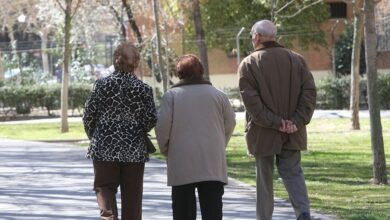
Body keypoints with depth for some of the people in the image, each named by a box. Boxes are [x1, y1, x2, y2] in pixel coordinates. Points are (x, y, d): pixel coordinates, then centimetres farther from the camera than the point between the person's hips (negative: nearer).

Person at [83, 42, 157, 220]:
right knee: (132, 193, 9)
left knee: (104, 186, 7)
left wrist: (93, 136, 14)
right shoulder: (144, 89, -4)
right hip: (134, 150, 1)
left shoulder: (102, 84, -5)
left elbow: (89, 115, -3)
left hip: (104, 146, -1)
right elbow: (151, 120, -4)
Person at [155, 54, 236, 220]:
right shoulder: (218, 95, 6)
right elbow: (230, 123, 9)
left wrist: (165, 149, 10)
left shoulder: (171, 95, -1)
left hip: (182, 163, -1)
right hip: (213, 162, 1)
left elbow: (162, 125, -6)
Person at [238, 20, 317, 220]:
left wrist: (274, 122, -14)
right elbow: (309, 92, -1)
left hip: (263, 134, -3)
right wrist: (297, 121, -6)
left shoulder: (248, 64, -6)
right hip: (292, 134, 3)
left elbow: (251, 100, -15)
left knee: (264, 178, 8)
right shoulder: (296, 60, 5)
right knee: (292, 172, 10)